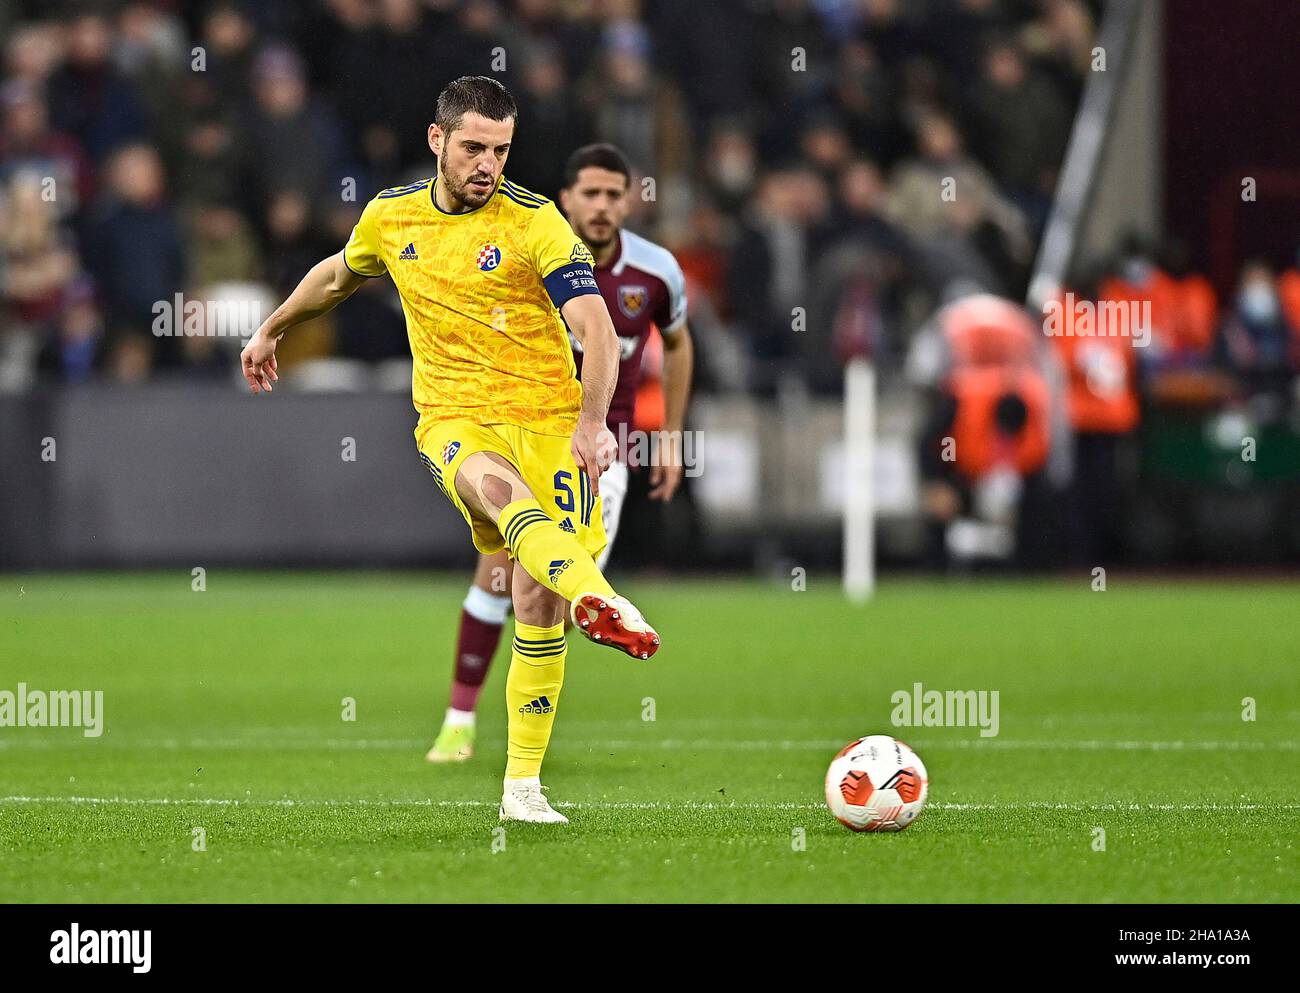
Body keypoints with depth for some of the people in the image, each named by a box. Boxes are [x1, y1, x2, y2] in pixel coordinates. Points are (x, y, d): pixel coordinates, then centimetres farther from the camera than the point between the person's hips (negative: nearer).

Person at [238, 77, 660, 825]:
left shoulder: (535, 223, -6)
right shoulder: (392, 217, 6)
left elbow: (597, 328, -15)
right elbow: (339, 275, 29)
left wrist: (592, 421, -30)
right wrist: (271, 332, 42)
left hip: (547, 418, -1)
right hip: (454, 418, 1)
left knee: (538, 602, -5)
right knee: (496, 486, -36)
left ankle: (523, 784, 8)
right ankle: (597, 598, -65)